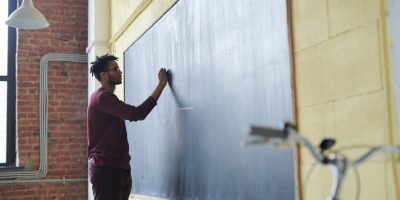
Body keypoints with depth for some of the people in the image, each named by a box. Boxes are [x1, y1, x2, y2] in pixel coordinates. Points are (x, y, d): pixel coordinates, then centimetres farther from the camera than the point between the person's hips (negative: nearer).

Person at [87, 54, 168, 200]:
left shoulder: (106, 97, 20)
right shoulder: (102, 97, -14)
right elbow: (137, 114, -22)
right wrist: (161, 84, -17)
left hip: (118, 168, 10)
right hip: (106, 169, -10)